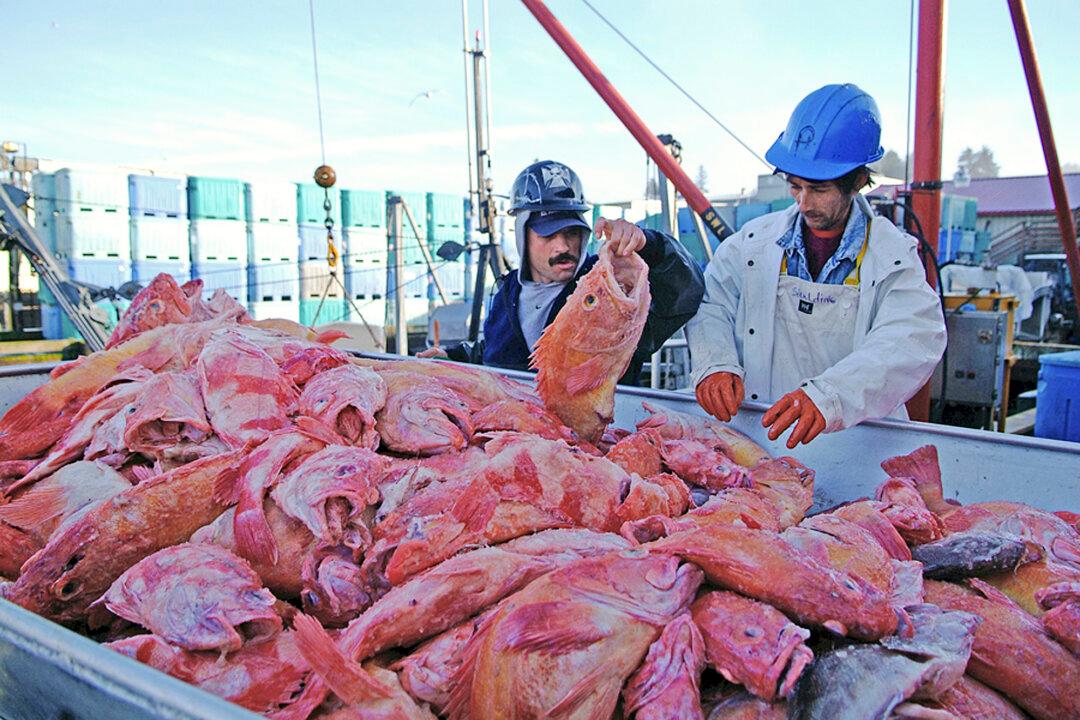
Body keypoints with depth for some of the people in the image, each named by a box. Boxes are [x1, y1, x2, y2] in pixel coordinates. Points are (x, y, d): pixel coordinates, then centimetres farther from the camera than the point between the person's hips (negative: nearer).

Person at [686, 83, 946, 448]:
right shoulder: (755, 239, 10)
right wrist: (715, 364, -19)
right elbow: (711, 304, 5)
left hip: (859, 436, -1)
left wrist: (828, 396, -33)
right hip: (755, 427, 2)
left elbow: (912, 340, -15)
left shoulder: (894, 255, 1)